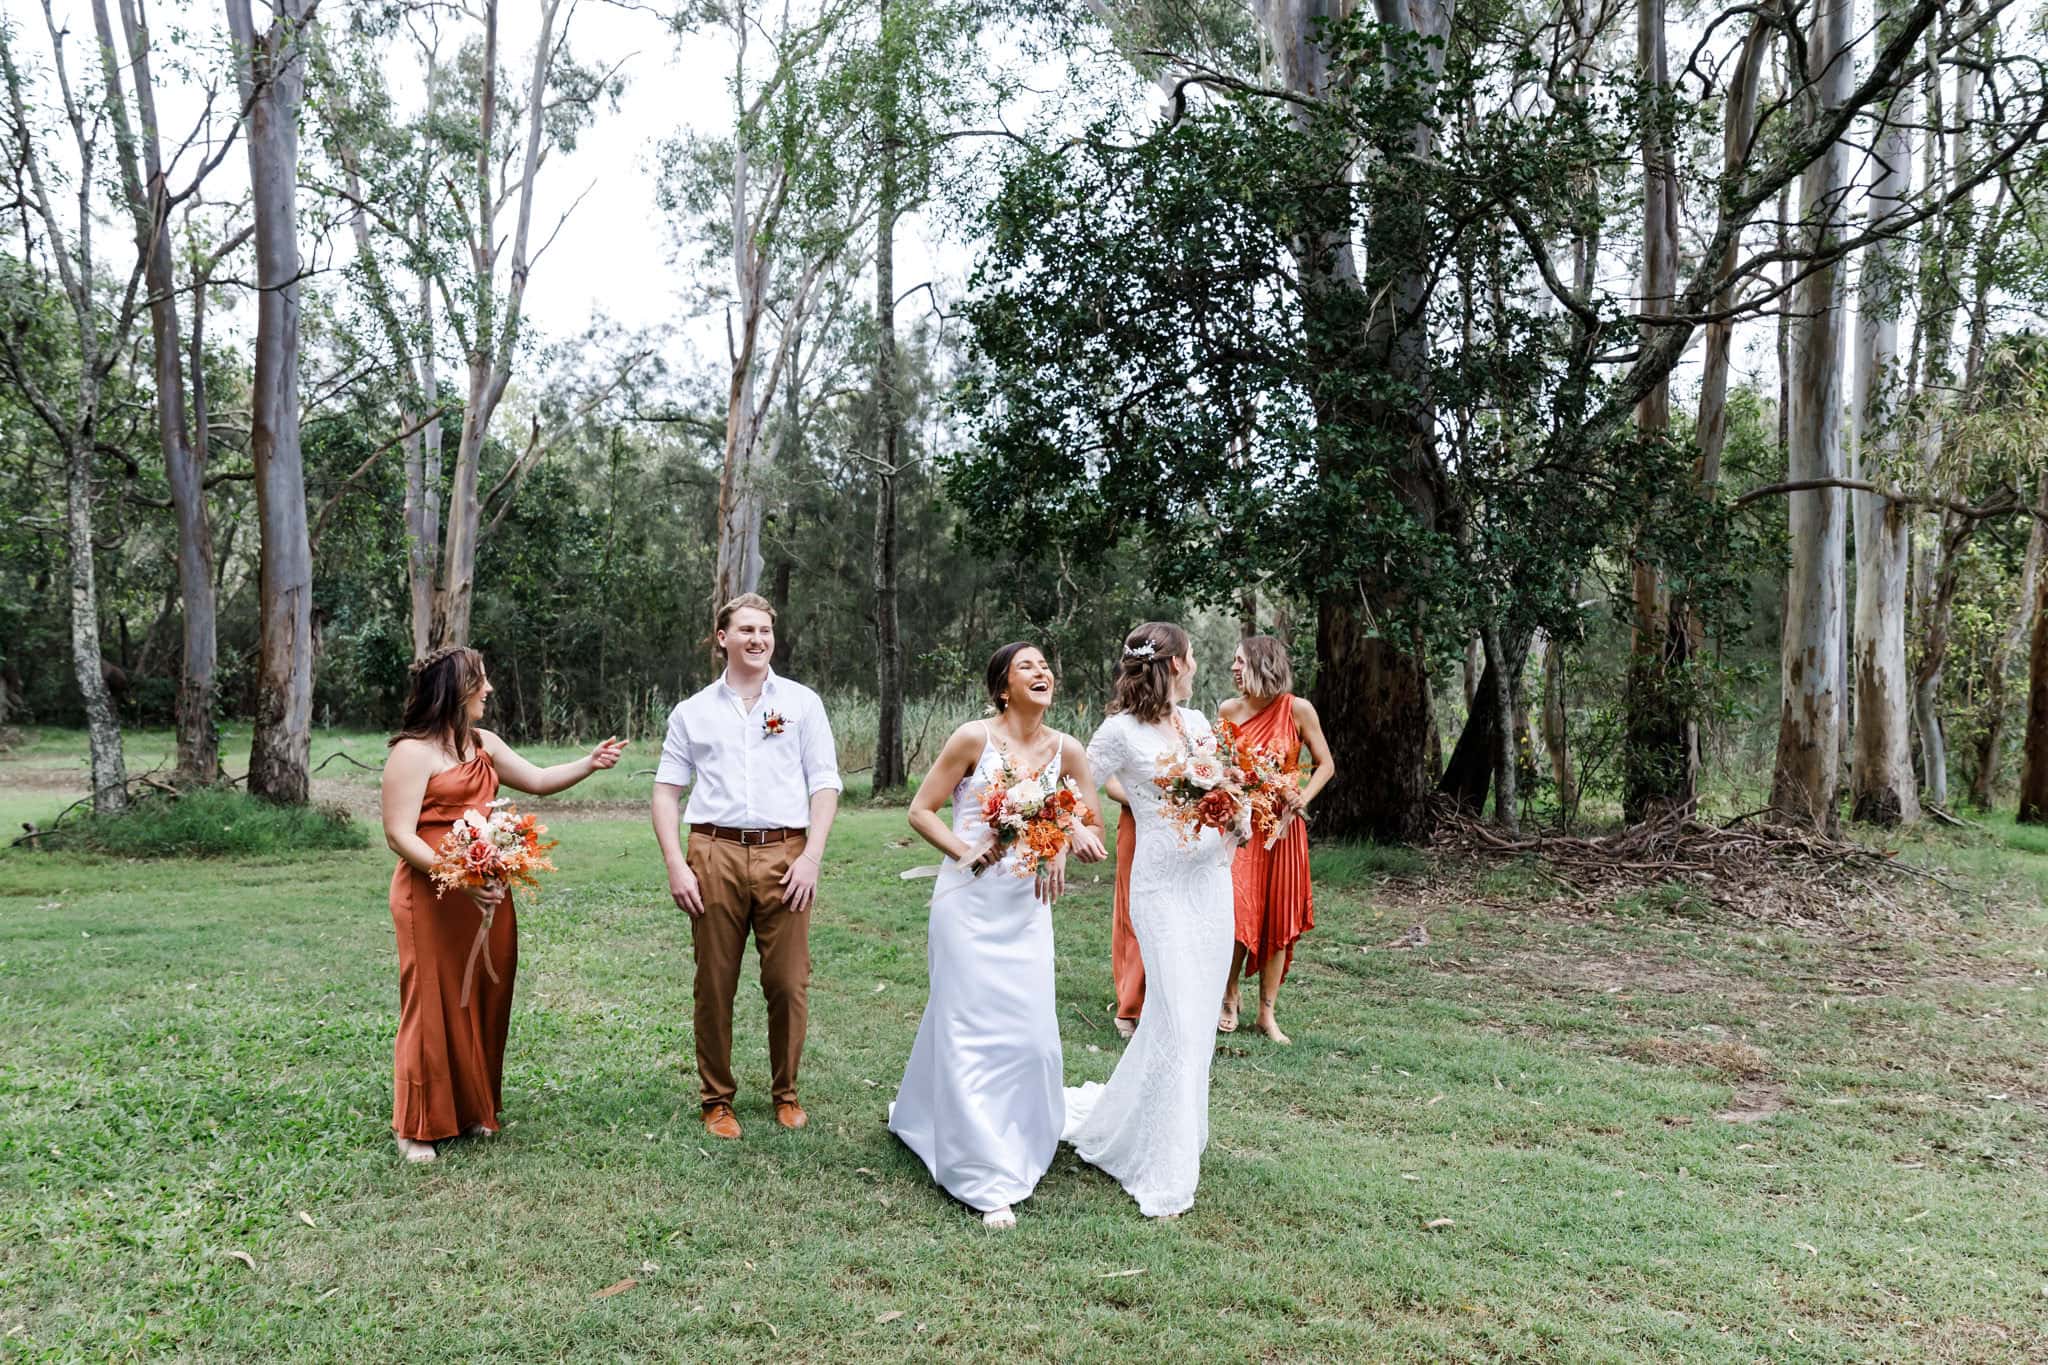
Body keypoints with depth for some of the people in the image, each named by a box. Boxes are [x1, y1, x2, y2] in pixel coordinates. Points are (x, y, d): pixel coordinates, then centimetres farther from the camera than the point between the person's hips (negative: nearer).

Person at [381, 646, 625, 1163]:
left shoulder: (484, 743, 12)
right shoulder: (412, 752, -12)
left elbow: (537, 780, 23)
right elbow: (399, 835, -15)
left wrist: (589, 764, 8)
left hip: (487, 895, 7)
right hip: (432, 896, -7)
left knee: (485, 1002, 12)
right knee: (434, 1007, 0)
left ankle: (472, 1110, 25)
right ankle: (418, 1127, 14)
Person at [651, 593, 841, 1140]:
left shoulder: (802, 703, 10)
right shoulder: (692, 711, 12)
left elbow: (825, 785, 6)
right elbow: (667, 789, 10)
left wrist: (812, 857, -5)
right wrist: (675, 864, -2)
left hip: (785, 855, 0)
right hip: (714, 854, 1)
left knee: (788, 983, 1)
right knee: (714, 986, 4)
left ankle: (786, 1095, 19)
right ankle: (716, 1100, 18)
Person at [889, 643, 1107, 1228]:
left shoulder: (1066, 751, 1)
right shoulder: (974, 739, -9)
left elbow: (1094, 837, 9)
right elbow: (920, 811, -3)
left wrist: (1066, 843, -11)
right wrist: (964, 851, -15)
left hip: (1026, 905, 4)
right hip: (969, 900, -4)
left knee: (1031, 1032, 5)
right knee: (970, 1031, -2)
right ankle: (986, 1179, 4)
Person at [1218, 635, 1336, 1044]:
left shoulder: (1297, 710, -6)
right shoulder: (1230, 710, 1)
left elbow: (1325, 765, -1)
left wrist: (1296, 805, -13)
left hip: (1280, 826, 0)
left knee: (1279, 919, 5)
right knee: (1236, 914, -9)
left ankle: (1267, 1013, 15)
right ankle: (1229, 1002, 11)